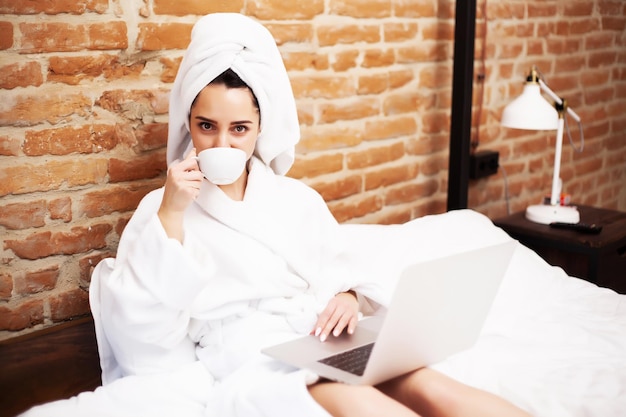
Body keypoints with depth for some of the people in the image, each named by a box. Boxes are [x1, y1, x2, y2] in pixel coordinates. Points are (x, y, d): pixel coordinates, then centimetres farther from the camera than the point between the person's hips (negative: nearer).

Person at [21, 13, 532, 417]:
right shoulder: (162, 209, 8)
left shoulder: (297, 200, 18)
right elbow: (147, 333, -2)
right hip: (248, 361, -4)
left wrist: (346, 298, -5)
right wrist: (171, 214, -10)